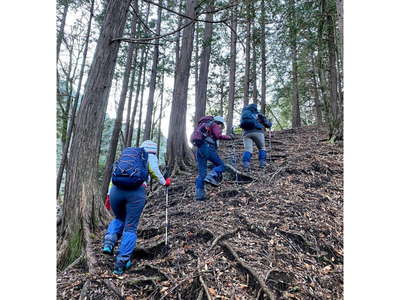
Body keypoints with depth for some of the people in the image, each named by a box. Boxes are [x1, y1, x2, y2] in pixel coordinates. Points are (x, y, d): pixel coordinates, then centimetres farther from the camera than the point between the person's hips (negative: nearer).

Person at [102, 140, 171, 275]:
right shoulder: (150, 157, 20)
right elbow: (154, 171, 7)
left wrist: (109, 194, 23)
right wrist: (165, 182, 25)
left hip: (116, 189, 4)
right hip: (136, 191, -4)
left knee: (119, 219, 28)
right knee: (130, 227, 8)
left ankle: (109, 241, 6)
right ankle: (122, 262, 7)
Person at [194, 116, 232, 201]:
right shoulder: (215, 125, 8)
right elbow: (218, 135, -11)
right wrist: (229, 137, 1)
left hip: (199, 148, 8)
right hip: (208, 148, -7)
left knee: (201, 172, 8)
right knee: (221, 165, 5)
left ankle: (199, 194, 5)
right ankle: (211, 177, -20)